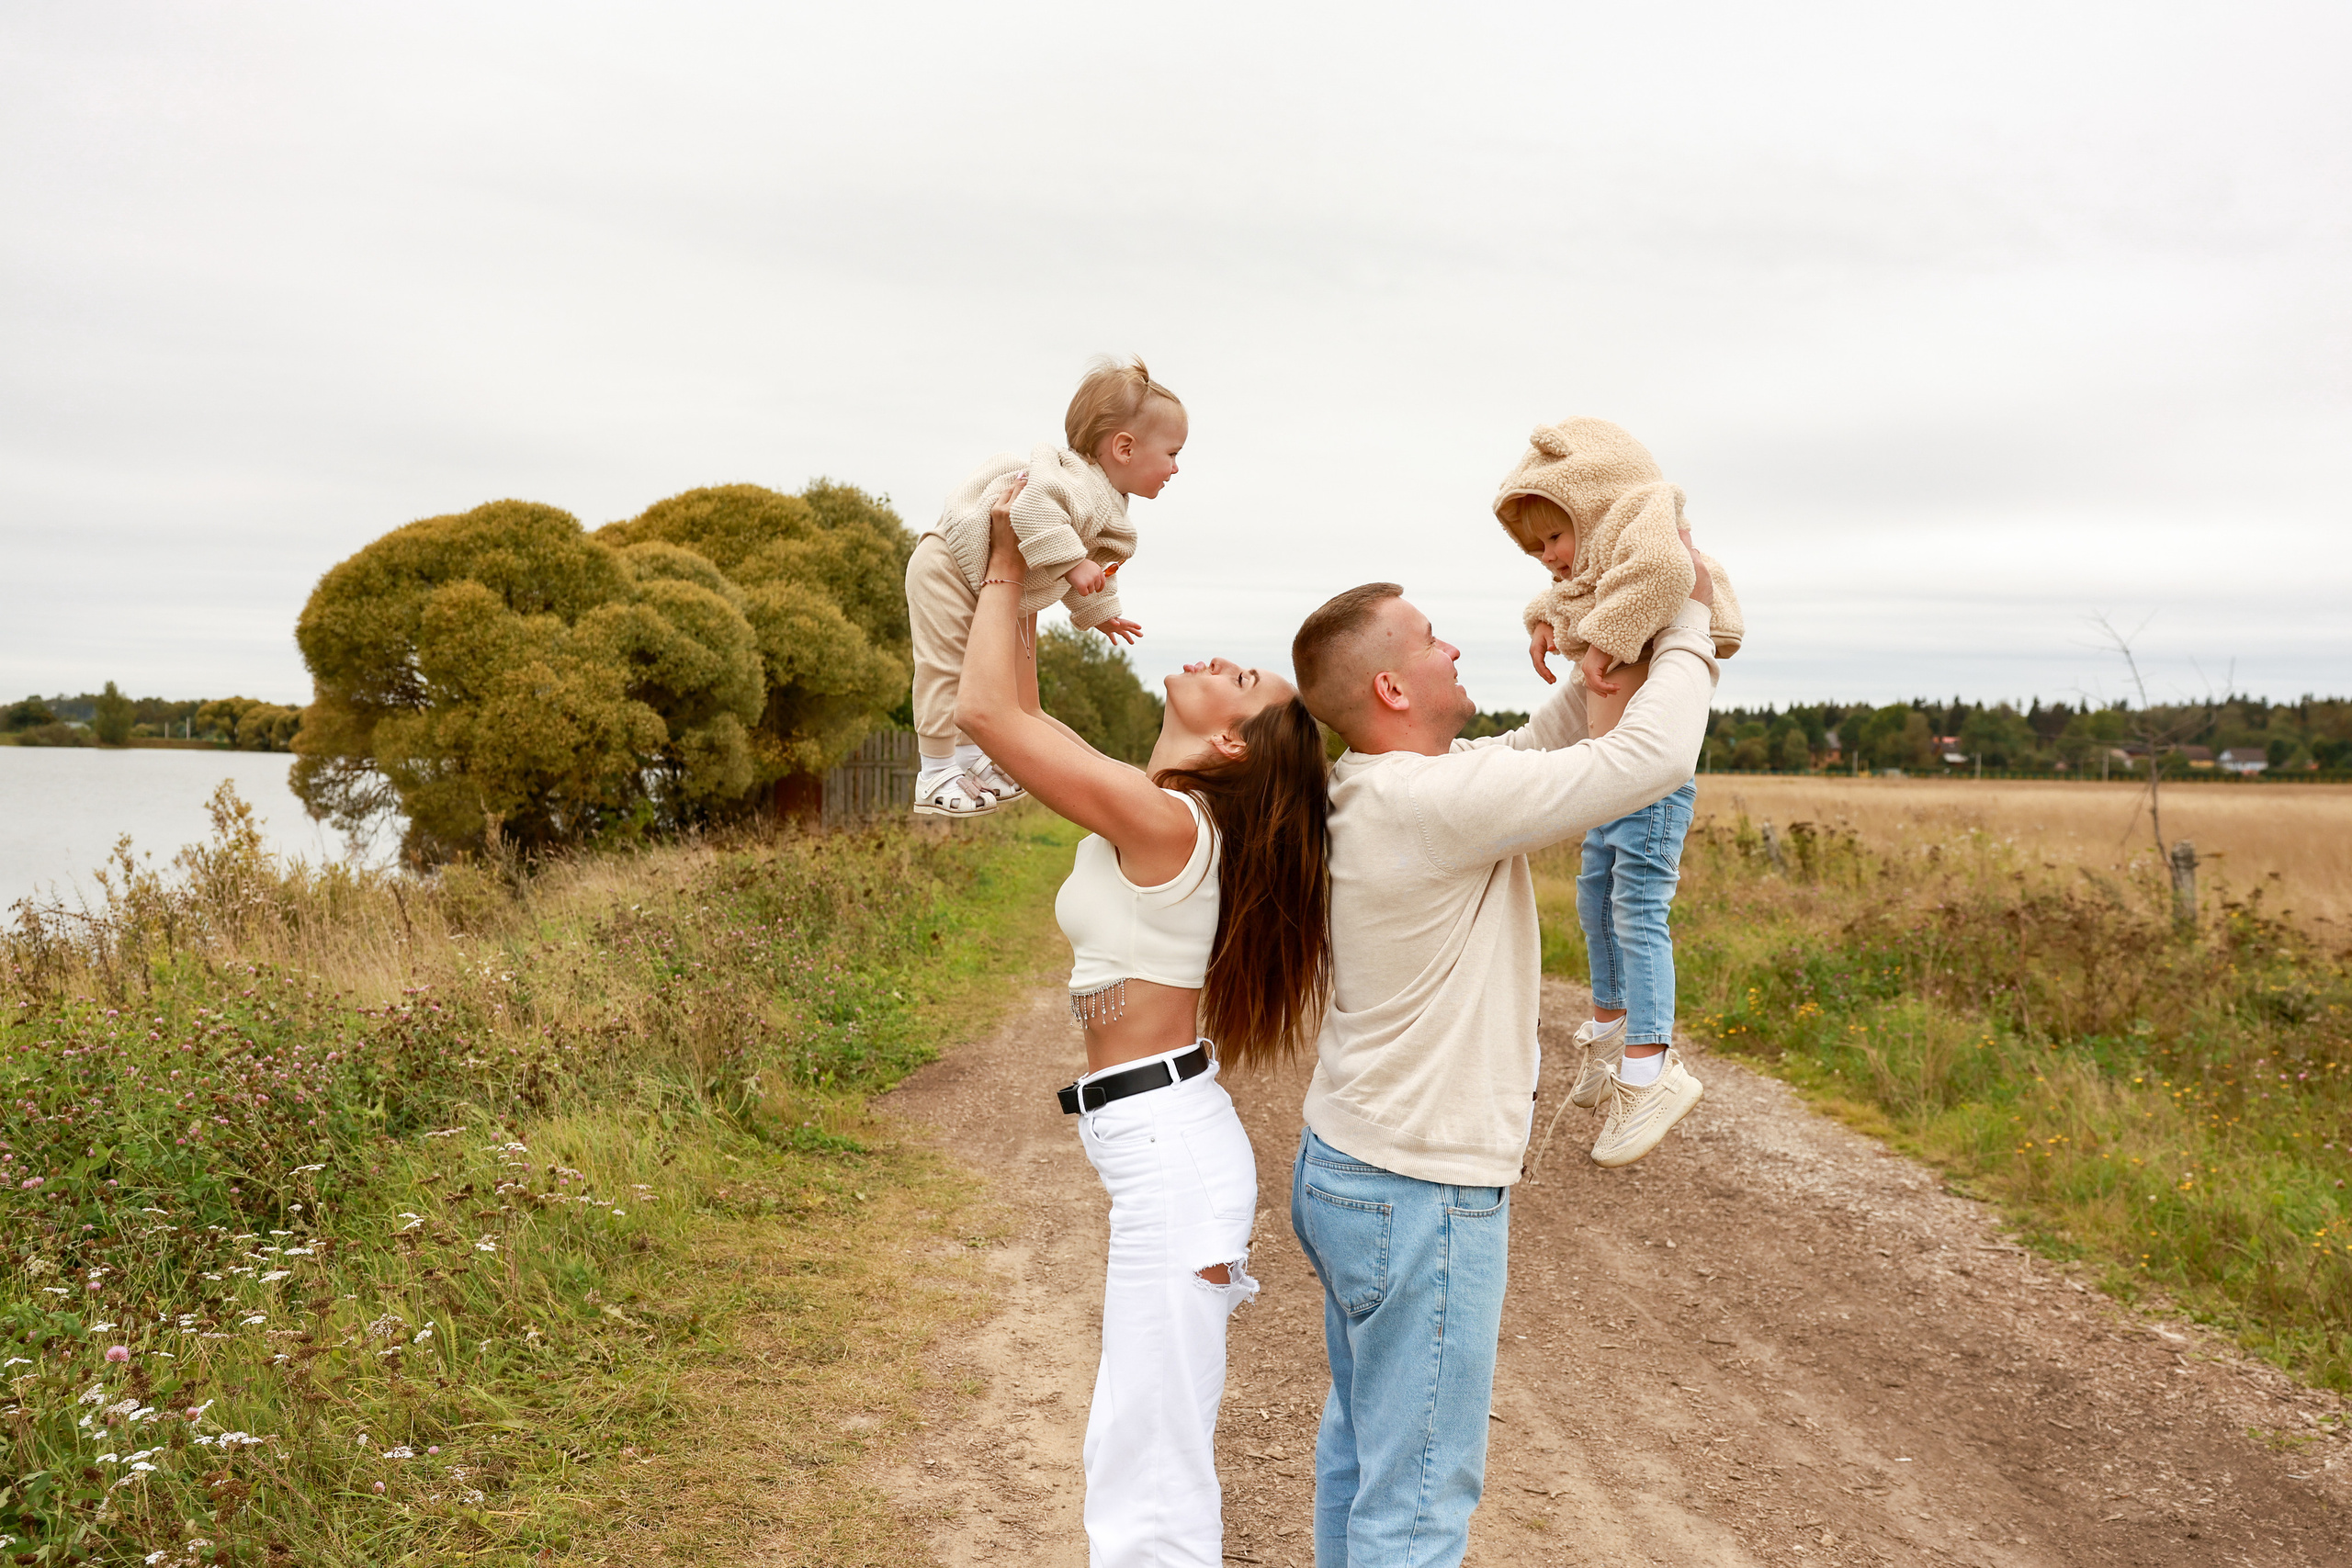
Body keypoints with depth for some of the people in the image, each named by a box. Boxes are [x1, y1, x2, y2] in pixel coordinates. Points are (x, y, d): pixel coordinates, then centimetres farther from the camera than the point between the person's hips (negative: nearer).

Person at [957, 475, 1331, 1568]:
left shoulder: (1161, 820, -16)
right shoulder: (1167, 815, 11)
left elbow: (986, 710, -17)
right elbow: (1016, 716, 21)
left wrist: (1005, 566, -5)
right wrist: (1020, 592, 15)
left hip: (1170, 1152, -10)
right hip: (1165, 1148, 10)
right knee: (1148, 1455, 19)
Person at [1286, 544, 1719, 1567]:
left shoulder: (1370, 794, 4)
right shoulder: (1434, 799, -24)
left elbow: (1532, 754, 17)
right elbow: (1655, 756, -22)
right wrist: (1689, 622, -7)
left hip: (1343, 1170, 10)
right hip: (1421, 1196, -10)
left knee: (1357, 1447, 21)